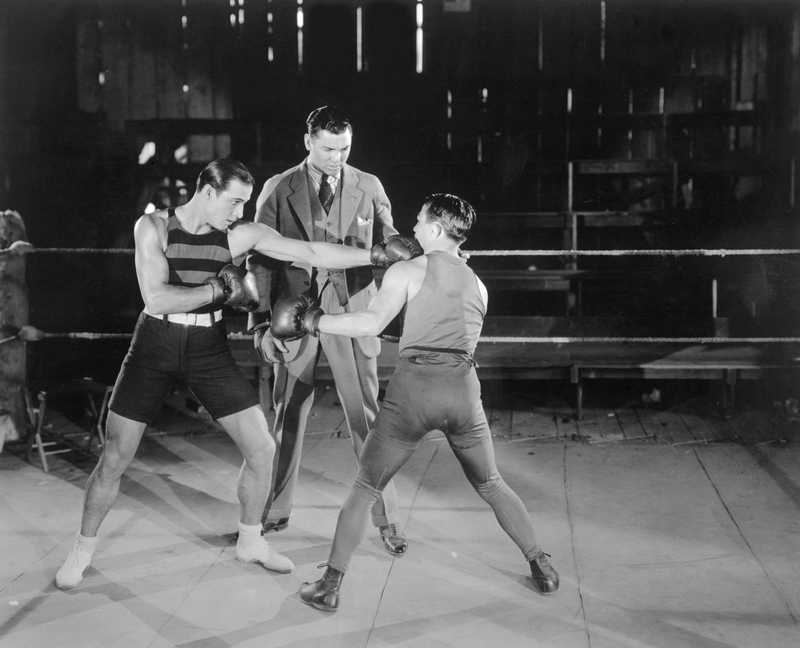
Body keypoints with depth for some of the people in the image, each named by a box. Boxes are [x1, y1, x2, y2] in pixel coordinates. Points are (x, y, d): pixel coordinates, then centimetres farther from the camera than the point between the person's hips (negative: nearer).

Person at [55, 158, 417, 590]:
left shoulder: (242, 234, -5)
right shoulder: (153, 227, -11)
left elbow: (311, 253, -10)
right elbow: (156, 298, -21)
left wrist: (377, 255, -16)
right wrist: (221, 289, -20)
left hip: (209, 349, 3)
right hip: (155, 346, -2)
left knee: (262, 449, -1)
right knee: (114, 460, 0)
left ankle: (250, 542, 22)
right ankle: (82, 550, 23)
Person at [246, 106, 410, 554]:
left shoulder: (369, 188, 4)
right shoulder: (278, 190, 2)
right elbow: (261, 259, 1)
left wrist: (426, 251, -12)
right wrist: (261, 322, -5)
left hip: (352, 314, 0)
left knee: (367, 417, 0)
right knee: (289, 416, 10)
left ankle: (387, 518, 10)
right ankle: (276, 512, 26)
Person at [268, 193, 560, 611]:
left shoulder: (408, 270, 5)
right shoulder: (478, 285, 19)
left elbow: (371, 322, -8)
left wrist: (313, 321, 0)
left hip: (414, 386, -3)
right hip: (464, 386, 4)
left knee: (365, 488, 10)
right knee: (490, 486, 24)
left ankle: (329, 587, 11)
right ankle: (542, 569, 27)